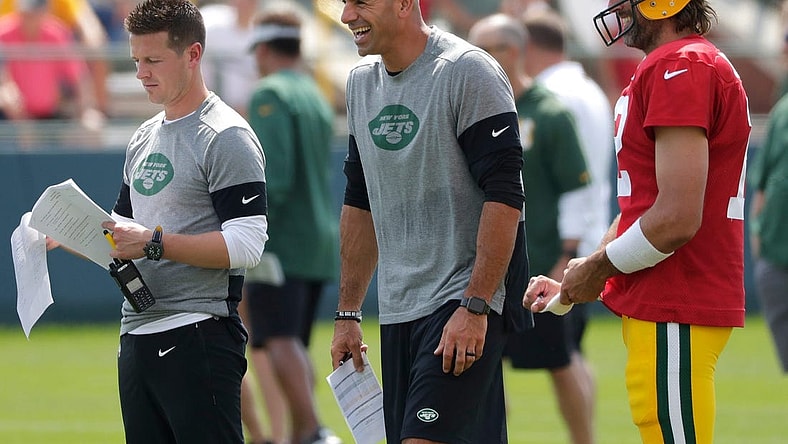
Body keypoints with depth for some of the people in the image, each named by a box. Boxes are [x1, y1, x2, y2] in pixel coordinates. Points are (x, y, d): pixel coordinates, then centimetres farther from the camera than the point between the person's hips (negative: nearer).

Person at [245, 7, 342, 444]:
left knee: (279, 341, -16)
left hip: (282, 242, -9)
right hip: (321, 242, 9)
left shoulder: (270, 96, -9)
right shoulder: (317, 98, 18)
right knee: (296, 345, 15)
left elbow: (274, 176, -19)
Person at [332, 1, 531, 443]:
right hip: (398, 308, 8)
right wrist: (347, 313, 20)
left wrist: (475, 307, -22)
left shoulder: (467, 72, -11)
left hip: (465, 302, -8)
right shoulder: (362, 83, 13)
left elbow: (504, 195, -17)